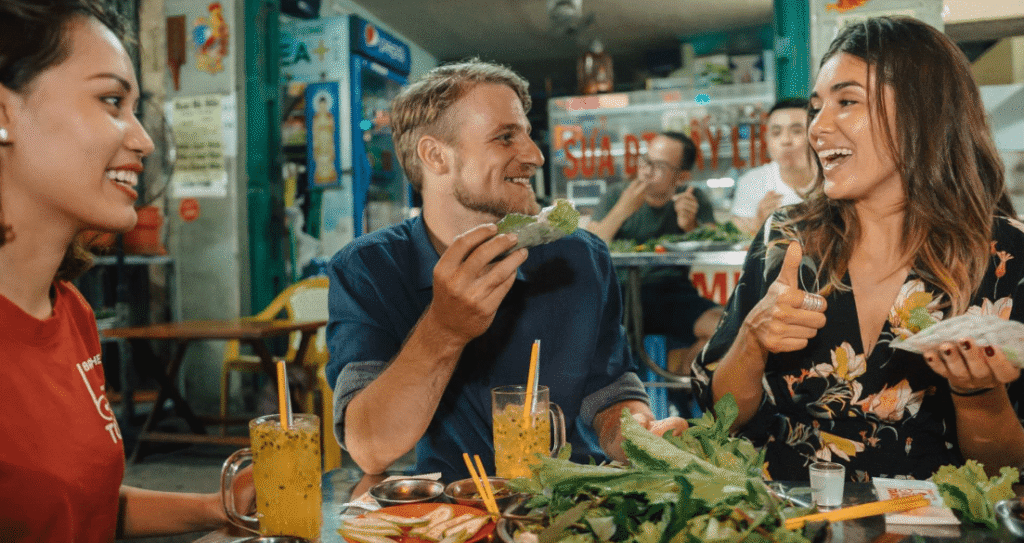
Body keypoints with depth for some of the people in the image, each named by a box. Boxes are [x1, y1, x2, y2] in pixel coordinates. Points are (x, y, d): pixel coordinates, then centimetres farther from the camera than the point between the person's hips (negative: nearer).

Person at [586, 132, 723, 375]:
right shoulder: (615, 196, 4)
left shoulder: (695, 200, 7)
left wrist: (691, 227, -19)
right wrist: (622, 211, -18)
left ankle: (681, 367, 5)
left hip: (673, 293, 1)